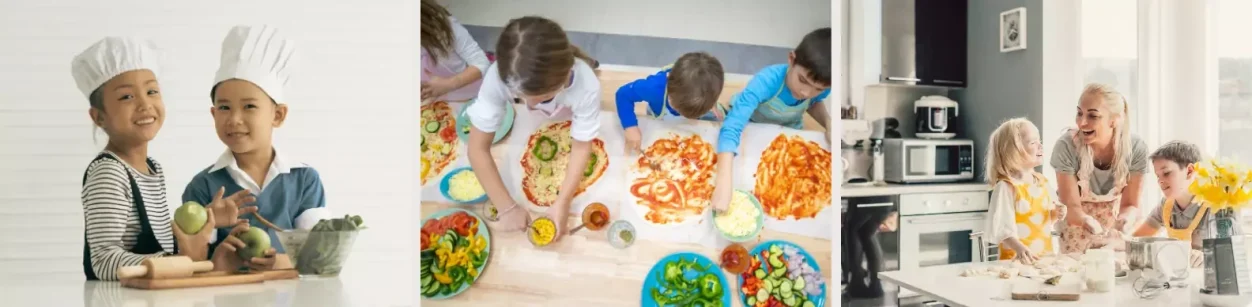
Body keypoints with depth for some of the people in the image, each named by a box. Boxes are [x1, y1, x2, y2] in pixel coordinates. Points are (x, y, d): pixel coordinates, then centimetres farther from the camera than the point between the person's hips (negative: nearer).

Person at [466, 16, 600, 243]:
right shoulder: (499, 77, -45)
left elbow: (581, 147, -31)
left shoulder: (586, 86, -46)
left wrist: (562, 203, -38)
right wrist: (507, 207, -42)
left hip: (569, 121, -1)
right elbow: (478, 148, -40)